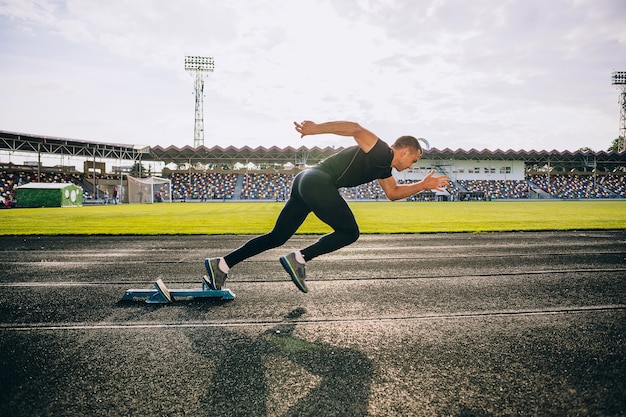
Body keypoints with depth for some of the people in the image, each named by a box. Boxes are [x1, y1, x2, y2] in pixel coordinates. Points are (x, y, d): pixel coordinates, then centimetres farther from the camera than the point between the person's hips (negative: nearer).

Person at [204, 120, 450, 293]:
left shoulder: (383, 167, 24)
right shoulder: (381, 152, -4)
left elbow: (393, 193, 38)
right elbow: (356, 129, -18)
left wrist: (423, 185, 33)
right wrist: (316, 129, -28)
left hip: (306, 183, 9)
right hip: (318, 182, -9)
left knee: (276, 237, 9)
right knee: (349, 232, 2)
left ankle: (220, 265, 9)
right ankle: (298, 259, -3)